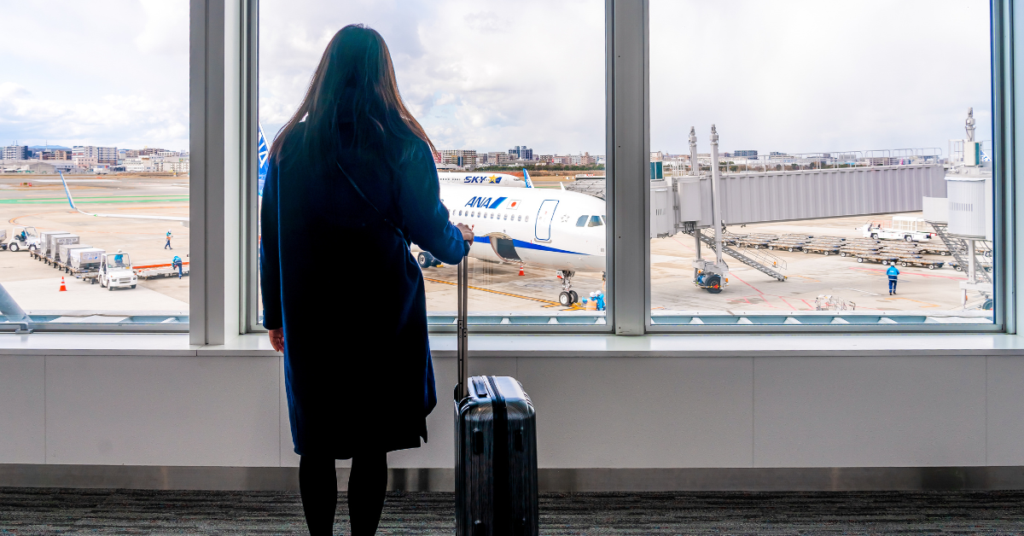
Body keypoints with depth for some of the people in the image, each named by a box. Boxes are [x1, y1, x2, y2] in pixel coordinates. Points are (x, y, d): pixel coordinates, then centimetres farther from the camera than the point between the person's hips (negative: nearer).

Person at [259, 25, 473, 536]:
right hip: (380, 314, -2)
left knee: (315, 445, 12)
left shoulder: (291, 145, 0)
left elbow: (272, 239, 3)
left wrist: (275, 315, 12)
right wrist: (460, 241, 19)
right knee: (371, 446, 8)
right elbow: (429, 229, -4)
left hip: (310, 317, 2)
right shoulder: (402, 145, -7)